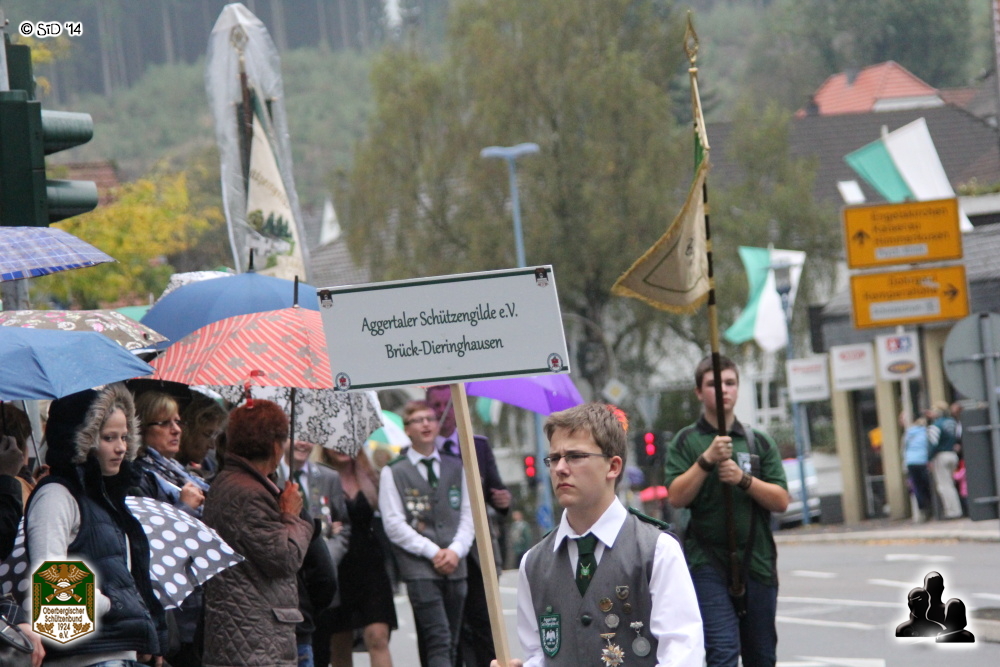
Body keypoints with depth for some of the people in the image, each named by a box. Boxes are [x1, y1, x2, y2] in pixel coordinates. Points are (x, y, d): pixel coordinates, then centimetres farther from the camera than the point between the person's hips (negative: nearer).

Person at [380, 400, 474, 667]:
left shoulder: (455, 468, 16)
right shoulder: (393, 472, 3)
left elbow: (468, 514, 12)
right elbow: (394, 524, -3)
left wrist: (456, 550, -5)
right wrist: (433, 552, -11)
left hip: (455, 565, 5)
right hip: (419, 567, -5)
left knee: (451, 642, 4)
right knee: (438, 639, -16)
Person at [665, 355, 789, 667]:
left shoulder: (759, 442, 12)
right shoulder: (687, 441, 4)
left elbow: (781, 500, 3)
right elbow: (676, 497, -8)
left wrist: (743, 479, -12)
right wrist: (707, 460, -18)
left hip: (757, 562, 4)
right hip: (707, 562, -4)